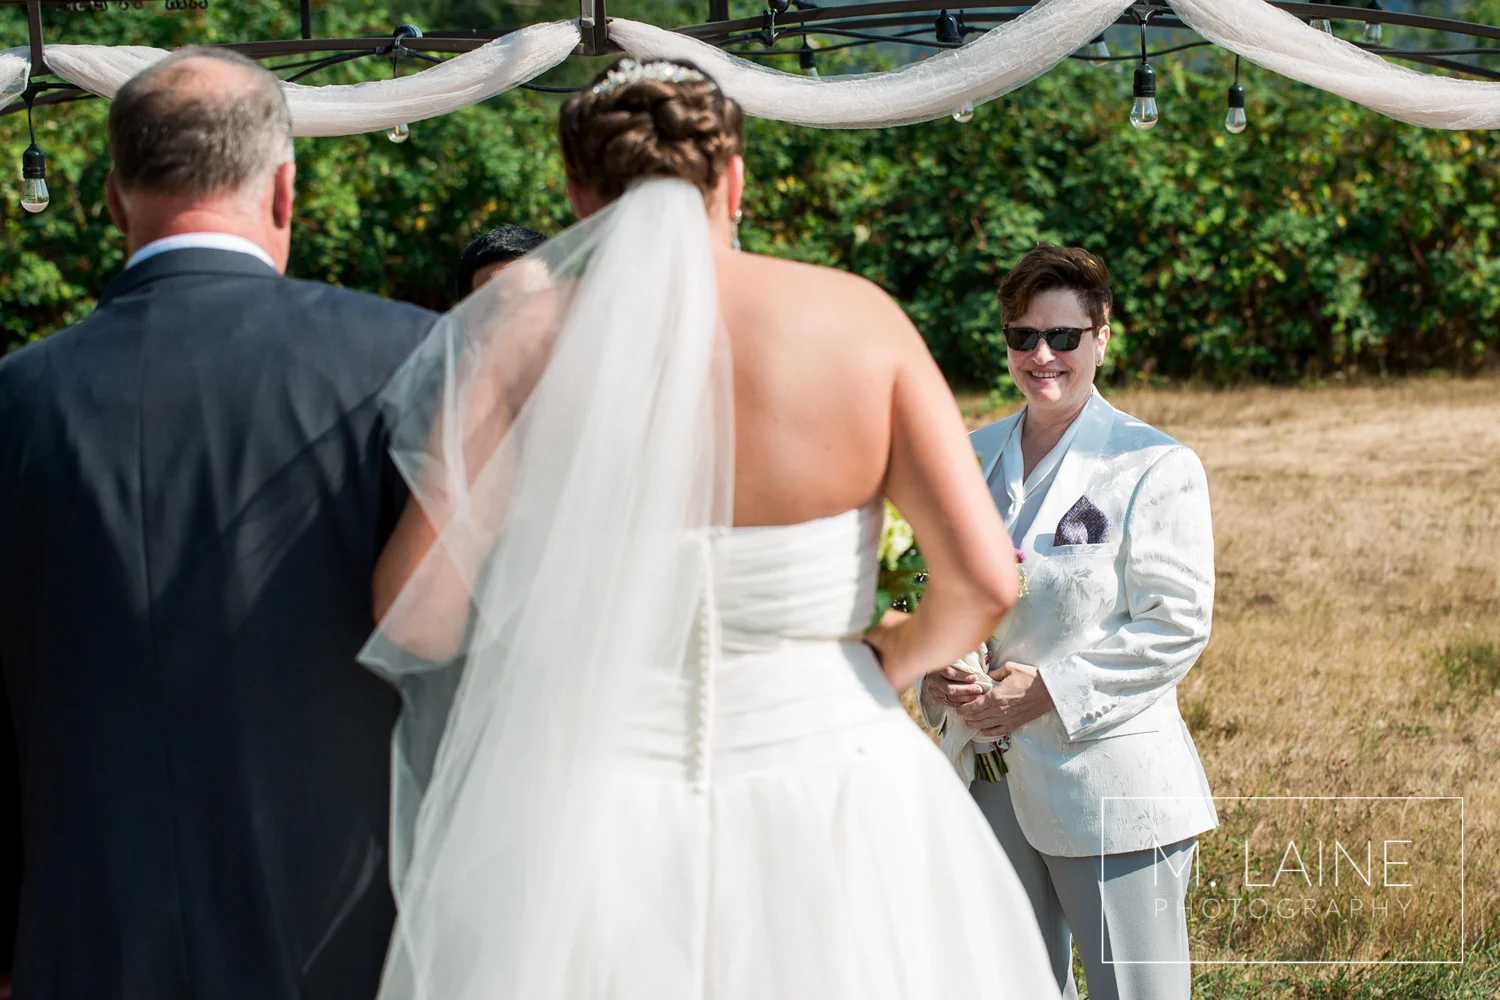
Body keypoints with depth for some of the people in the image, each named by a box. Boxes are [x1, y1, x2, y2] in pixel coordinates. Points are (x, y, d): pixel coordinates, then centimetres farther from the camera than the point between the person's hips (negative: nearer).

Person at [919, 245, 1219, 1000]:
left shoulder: (1155, 467, -6)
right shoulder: (972, 459, 11)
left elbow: (1177, 625, -12)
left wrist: (1052, 689, -20)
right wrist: (936, 676, -6)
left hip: (1110, 789, -5)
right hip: (990, 787, 5)